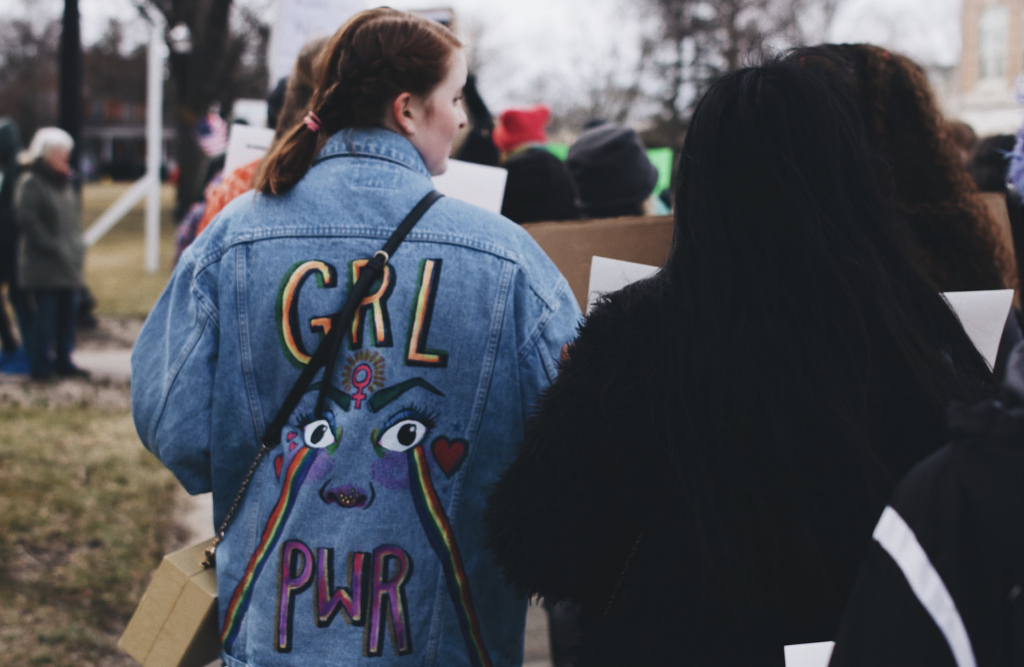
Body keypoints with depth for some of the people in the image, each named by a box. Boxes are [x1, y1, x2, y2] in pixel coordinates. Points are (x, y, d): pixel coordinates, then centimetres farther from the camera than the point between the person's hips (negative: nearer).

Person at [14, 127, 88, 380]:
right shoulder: (31, 183, -9)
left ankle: (63, 361, 17)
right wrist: (54, 247, -16)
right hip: (43, 267, -8)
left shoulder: (64, 184, 17)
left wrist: (77, 246, 10)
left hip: (69, 265, 8)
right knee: (45, 315, -6)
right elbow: (27, 220, -16)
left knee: (67, 314, 9)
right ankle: (41, 364, -2)